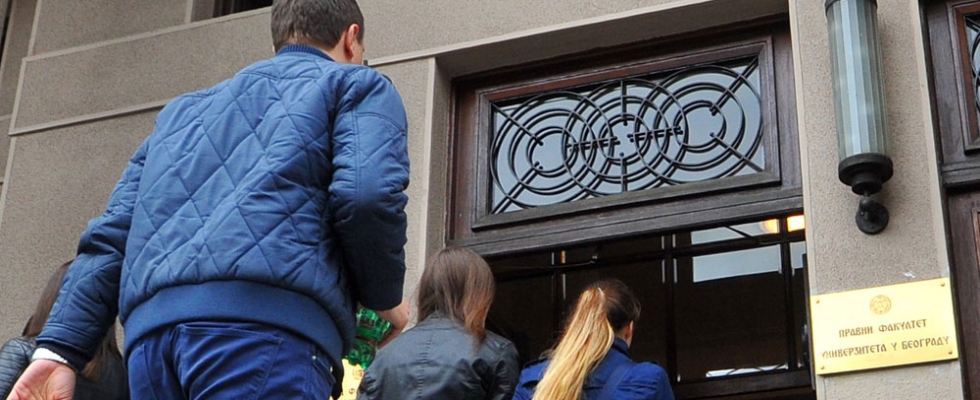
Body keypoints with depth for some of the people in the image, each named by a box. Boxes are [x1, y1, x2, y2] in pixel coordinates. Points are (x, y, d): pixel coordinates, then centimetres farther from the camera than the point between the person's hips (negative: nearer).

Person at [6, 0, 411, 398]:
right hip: (265, 321, -6)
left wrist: (59, 347, 16)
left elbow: (111, 232, 23)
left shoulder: (184, 109, 34)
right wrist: (386, 298, 13)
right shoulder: (357, 84, 17)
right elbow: (366, 193, -3)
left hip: (151, 329, 6)